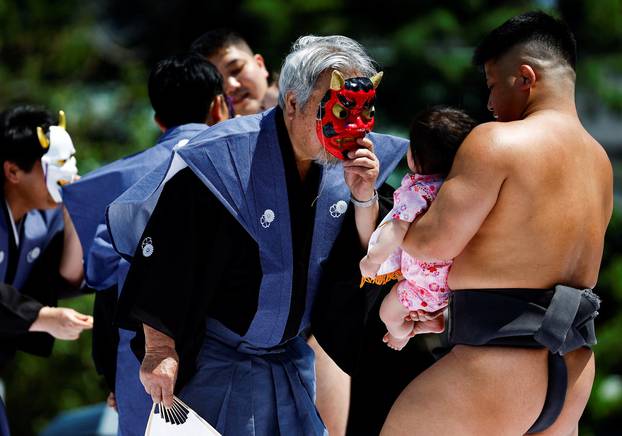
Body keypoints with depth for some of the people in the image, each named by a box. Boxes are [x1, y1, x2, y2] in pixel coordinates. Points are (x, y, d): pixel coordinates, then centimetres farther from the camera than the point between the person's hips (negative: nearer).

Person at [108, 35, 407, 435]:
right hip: (213, 367, -5)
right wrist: (160, 349, -16)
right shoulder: (224, 159, -21)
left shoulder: (350, 161, -4)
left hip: (292, 362, 6)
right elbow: (164, 250, -17)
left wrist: (364, 199, -17)